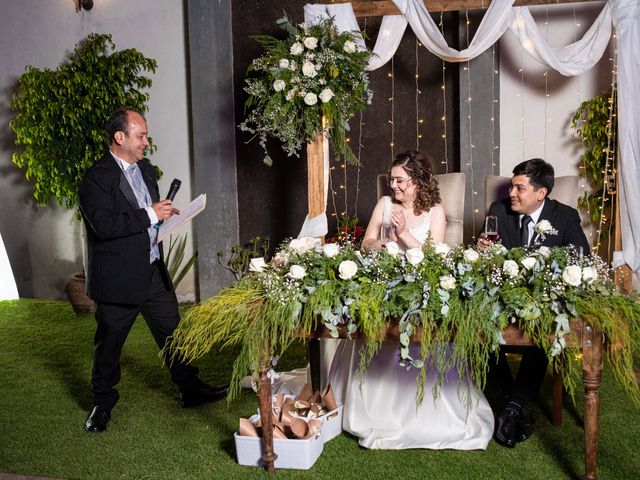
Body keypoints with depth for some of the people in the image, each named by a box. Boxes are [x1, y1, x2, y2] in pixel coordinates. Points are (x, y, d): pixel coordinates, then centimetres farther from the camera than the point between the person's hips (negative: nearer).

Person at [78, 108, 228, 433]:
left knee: (172, 332, 14)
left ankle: (190, 389, 28)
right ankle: (102, 403, 27)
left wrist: (165, 214, 1)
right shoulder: (96, 178, -16)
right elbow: (105, 225, -27)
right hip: (118, 278, -7)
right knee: (108, 343, 9)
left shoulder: (145, 168, 10)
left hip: (153, 271, 7)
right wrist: (150, 215, -23)